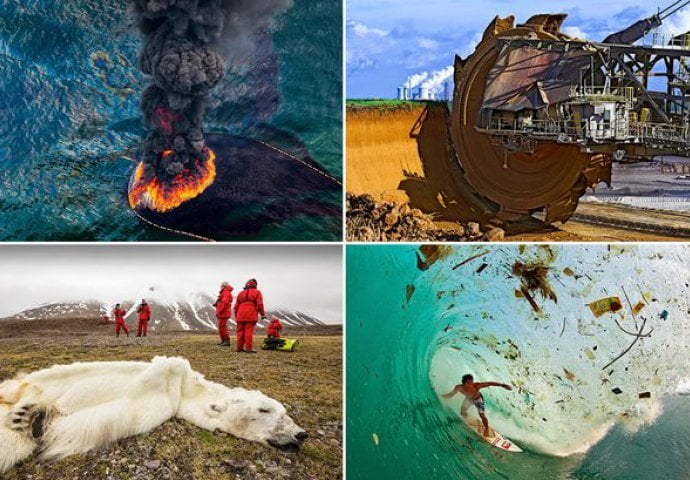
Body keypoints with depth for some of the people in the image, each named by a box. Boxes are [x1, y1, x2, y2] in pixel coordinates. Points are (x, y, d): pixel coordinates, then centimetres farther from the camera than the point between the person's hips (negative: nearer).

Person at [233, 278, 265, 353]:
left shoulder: (241, 293, 21)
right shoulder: (257, 292, 7)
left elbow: (236, 306, 19)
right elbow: (259, 304, -4)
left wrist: (236, 317, 25)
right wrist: (262, 314, 3)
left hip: (240, 316, 5)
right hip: (251, 315, -4)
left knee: (240, 331, 10)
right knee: (249, 331, -7)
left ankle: (239, 347, 12)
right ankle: (249, 348, -9)